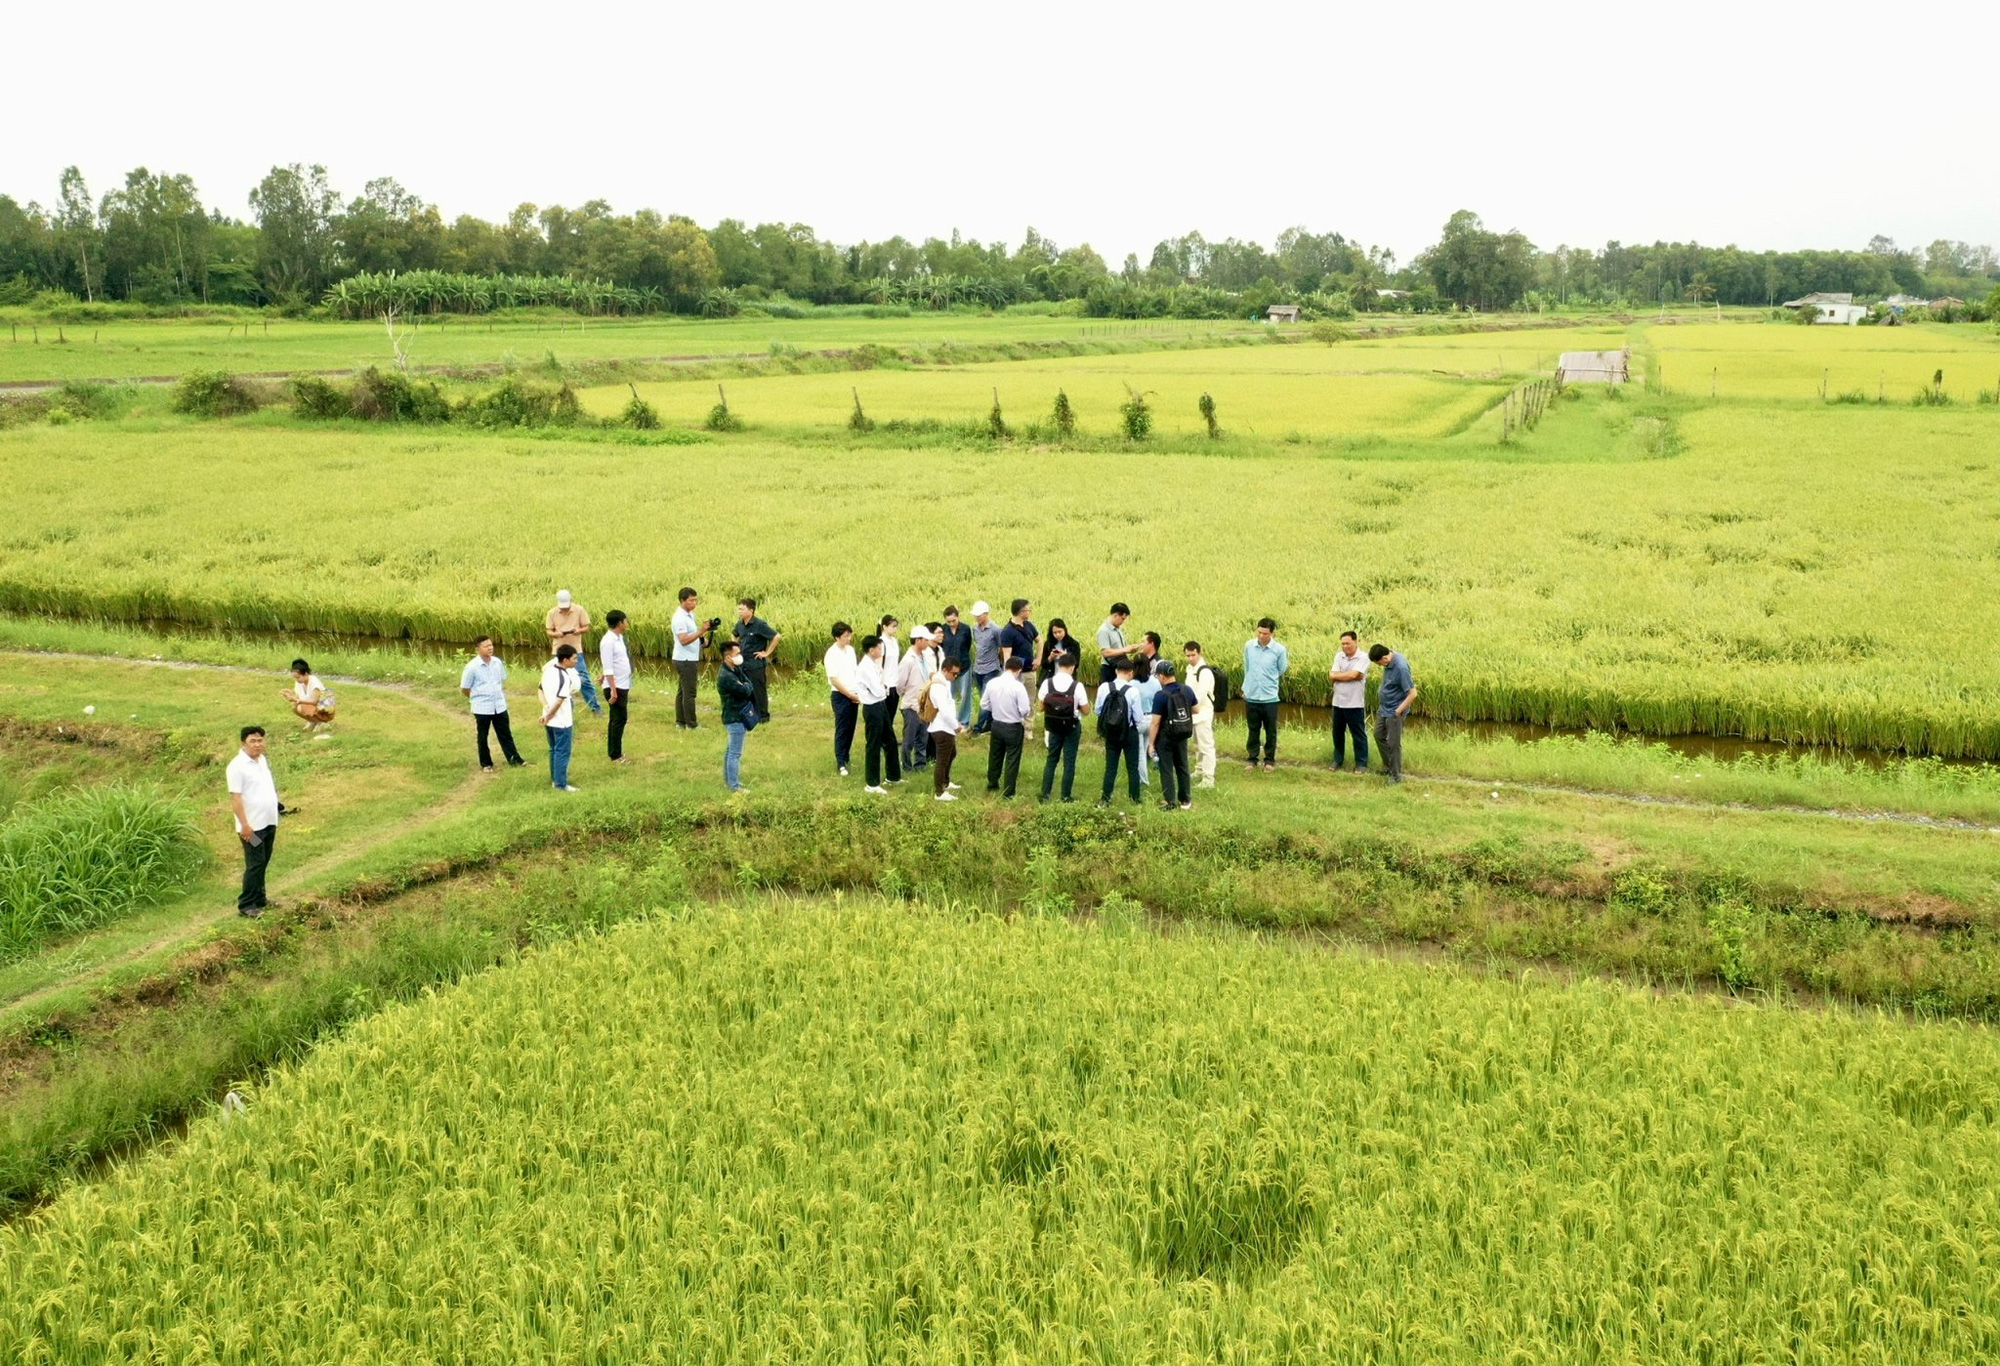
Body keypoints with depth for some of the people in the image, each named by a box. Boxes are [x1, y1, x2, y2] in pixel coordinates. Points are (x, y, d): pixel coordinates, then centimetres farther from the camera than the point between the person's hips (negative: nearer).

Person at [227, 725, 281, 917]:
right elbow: (235, 798, -18)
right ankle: (246, 906, 0)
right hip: (252, 826, -8)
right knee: (255, 865, -7)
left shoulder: (263, 760, 10)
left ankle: (259, 901, 24)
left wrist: (276, 808, 21)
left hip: (269, 823, 8)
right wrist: (245, 825, -21)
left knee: (262, 864, 14)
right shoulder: (237, 766, -15)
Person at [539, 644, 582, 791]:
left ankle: (555, 778, 30)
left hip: (550, 721, 8)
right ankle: (561, 784, 7)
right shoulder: (565, 677, -21)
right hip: (561, 721, -8)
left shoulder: (548, 671, 4)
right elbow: (559, 701, -25)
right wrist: (548, 716, -14)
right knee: (562, 752, 2)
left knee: (554, 750, 20)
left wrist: (546, 708, -4)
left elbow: (541, 690, 8)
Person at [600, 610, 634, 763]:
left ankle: (614, 752, 22)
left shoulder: (619, 638, 11)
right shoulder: (608, 641, -17)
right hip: (615, 687, -9)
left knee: (617, 720, 14)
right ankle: (616, 756, -1)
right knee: (619, 720, -6)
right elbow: (608, 668, -20)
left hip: (622, 686, 9)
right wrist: (613, 690, -23)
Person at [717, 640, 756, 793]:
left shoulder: (736, 670, 8)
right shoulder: (726, 676, -24)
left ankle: (728, 779, 31)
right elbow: (745, 691, -23)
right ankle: (734, 785, 2)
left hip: (739, 716, 10)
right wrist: (748, 686, -4)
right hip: (735, 718, -10)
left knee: (731, 750, 20)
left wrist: (747, 687, -12)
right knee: (735, 753, -4)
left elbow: (749, 685, 9)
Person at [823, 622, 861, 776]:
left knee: (850, 729, 11)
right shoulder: (832, 654, -14)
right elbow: (834, 680, -15)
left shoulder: (850, 650, 9)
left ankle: (846, 757, 23)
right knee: (842, 730, -4)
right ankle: (841, 763, -1)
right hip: (841, 696, -7)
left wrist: (858, 693, 3)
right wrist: (850, 695, -12)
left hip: (854, 695, 7)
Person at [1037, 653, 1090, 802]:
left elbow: (1042, 707, -3)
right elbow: (1086, 711, -11)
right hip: (1072, 728, -3)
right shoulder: (1077, 686, -18)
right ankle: (1066, 796, 12)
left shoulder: (1047, 683, -10)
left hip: (1054, 727, 3)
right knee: (1069, 761, 8)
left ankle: (1045, 794, 16)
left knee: (1051, 759, 16)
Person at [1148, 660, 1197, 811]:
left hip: (1165, 738, -6)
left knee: (1166, 770, 5)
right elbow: (1195, 710, 11)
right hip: (1183, 736, 6)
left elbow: (1156, 722, -20)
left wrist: (1151, 743, -13)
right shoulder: (1187, 690, -4)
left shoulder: (1161, 696, -22)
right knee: (1182, 767, 17)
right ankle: (1185, 800, 25)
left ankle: (1170, 802, 9)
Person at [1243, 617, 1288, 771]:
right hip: (1251, 696, 2)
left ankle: (1269, 760, 21)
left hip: (1270, 697, -2)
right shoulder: (1248, 646, -1)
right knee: (1253, 730, 12)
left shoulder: (1279, 649, -9)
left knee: (1271, 731, 8)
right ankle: (1253, 759, 23)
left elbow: (1281, 672, 7)